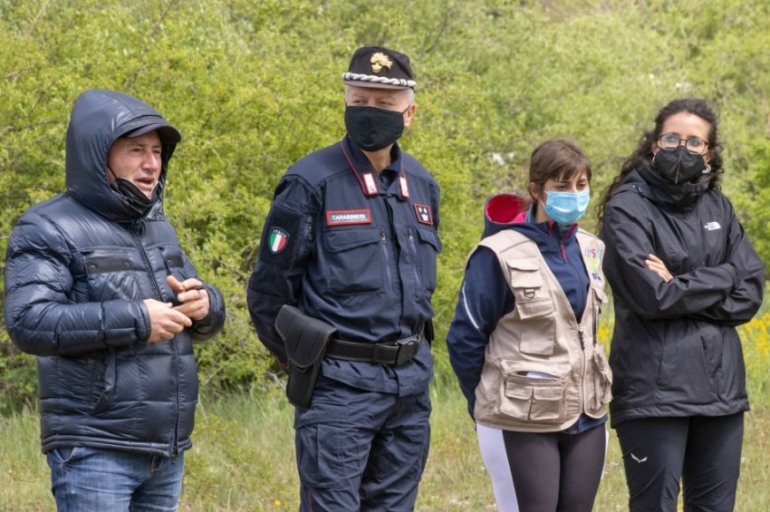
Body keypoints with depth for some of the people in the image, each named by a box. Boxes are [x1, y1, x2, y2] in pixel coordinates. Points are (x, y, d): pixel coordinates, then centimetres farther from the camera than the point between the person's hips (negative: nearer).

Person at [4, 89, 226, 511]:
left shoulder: (158, 228, 17)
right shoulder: (50, 230, -6)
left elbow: (207, 320, 21)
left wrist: (204, 304, -4)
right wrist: (134, 320, -21)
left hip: (166, 451, 7)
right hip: (94, 452, -7)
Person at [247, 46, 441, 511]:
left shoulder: (423, 186, 10)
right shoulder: (311, 184, -9)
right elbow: (268, 291, -4)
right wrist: (307, 359, 3)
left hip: (411, 385, 6)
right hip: (339, 386, -6)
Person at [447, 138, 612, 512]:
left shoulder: (590, 251, 8)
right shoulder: (501, 255, -12)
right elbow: (464, 339, -7)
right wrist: (488, 405, 2)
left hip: (586, 419, 6)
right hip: (524, 425, -6)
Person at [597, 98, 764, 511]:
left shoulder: (718, 210, 13)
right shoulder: (628, 209, -4)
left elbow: (750, 295, 2)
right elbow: (652, 296, -15)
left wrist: (681, 288, -10)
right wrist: (719, 280, -5)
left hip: (720, 385, 6)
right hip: (654, 390, -5)